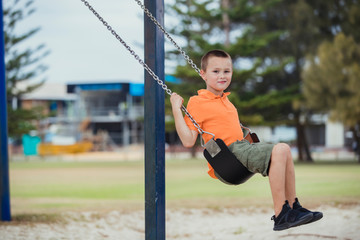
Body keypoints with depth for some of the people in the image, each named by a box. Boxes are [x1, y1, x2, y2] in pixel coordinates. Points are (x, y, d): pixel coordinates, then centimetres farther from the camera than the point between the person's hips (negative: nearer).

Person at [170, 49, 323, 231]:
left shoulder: (225, 100, 24)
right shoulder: (197, 103, -4)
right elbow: (188, 141, -13)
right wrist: (176, 109, -16)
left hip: (241, 146, 9)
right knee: (279, 151, -24)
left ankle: (292, 207, 3)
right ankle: (280, 216, -27)